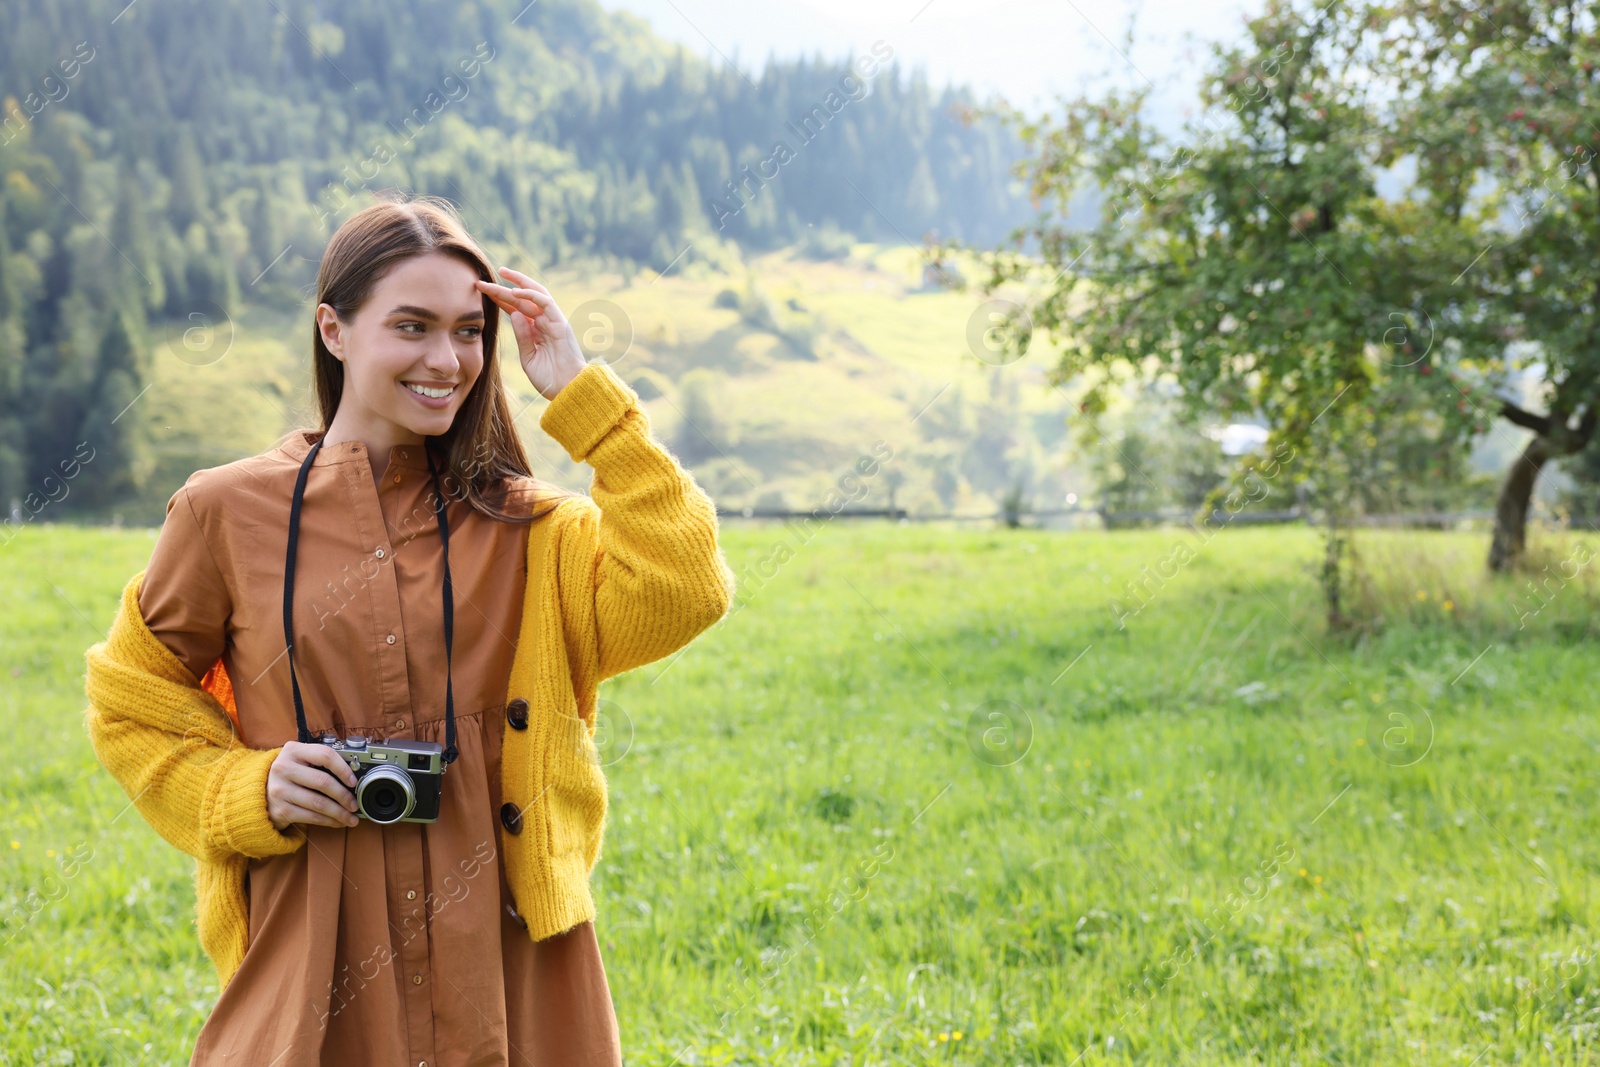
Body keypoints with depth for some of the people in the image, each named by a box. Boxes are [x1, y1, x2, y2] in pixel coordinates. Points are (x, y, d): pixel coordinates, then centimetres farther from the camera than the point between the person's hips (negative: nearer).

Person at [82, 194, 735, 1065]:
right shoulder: (229, 513, 1)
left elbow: (685, 593, -11)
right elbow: (132, 708, 11)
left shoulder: (520, 526, 5)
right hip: (317, 966, -1)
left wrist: (581, 396, -8)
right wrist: (250, 792, -7)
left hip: (504, 961, 1)